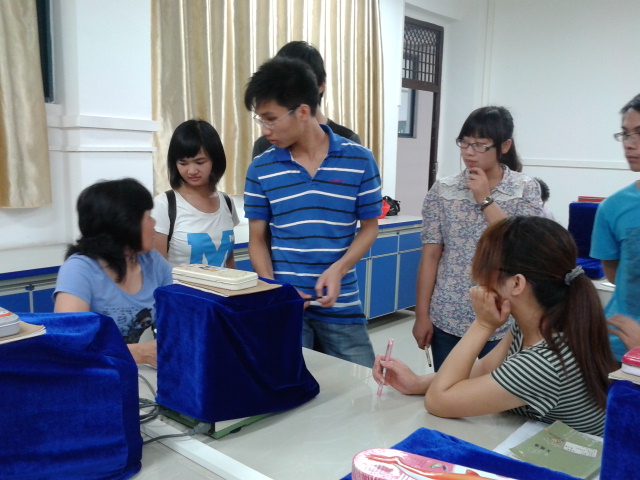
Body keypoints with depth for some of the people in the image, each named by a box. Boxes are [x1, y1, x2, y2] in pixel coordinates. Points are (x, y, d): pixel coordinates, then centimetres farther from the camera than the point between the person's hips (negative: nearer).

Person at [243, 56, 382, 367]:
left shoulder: (359, 160, -3)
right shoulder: (260, 169, 0)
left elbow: (369, 227, 4)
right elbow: (258, 239, 5)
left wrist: (339, 269, -13)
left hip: (342, 305, 0)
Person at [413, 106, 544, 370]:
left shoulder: (526, 189, -2)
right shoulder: (442, 190, 0)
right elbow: (430, 255, -1)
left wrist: (485, 200, -14)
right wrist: (422, 315, -2)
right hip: (448, 319, 1)